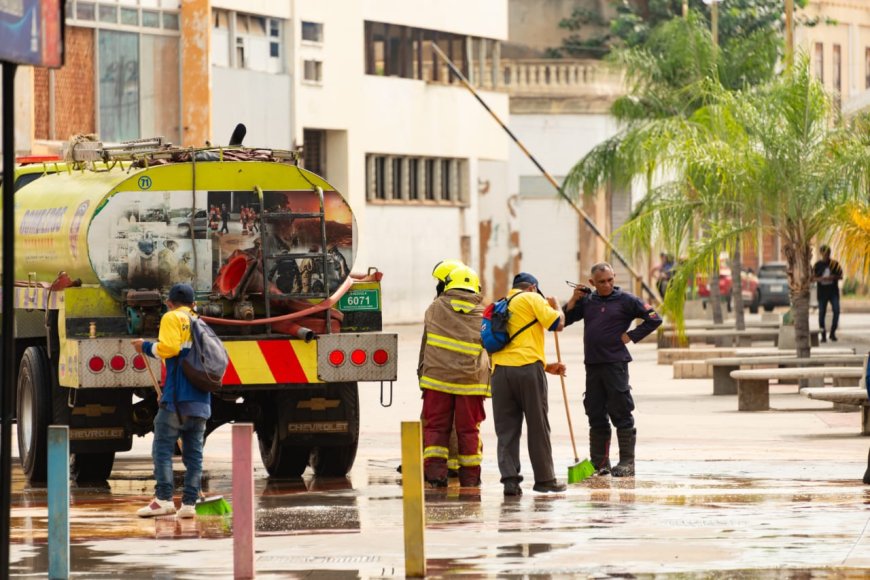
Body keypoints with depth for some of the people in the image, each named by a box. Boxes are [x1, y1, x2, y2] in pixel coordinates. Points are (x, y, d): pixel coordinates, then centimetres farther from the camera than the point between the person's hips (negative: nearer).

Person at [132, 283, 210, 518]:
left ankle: (164, 499, -13)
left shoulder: (172, 318, 1)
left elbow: (168, 347, -15)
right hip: (201, 400, 7)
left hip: (177, 397, -7)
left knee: (162, 448, -5)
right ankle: (189, 503, 0)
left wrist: (146, 347, 2)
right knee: (194, 453, 5)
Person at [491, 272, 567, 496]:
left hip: (500, 370, 5)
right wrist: (555, 306, 20)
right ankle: (544, 479, 10)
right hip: (528, 369, -5)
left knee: (506, 429, 5)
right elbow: (558, 324, -2)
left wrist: (547, 367, 31)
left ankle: (509, 478, -5)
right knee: (538, 427, 4)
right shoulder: (531, 299, 5)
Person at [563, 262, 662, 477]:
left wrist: (630, 336, -6)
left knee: (621, 414, -4)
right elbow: (564, 320, 11)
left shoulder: (626, 300, -1)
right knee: (596, 416, 8)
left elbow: (654, 319, -2)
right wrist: (573, 300, 0)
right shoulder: (587, 301, 11)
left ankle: (627, 463, -3)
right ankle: (599, 462, 14)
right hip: (592, 364, 5)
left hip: (616, 364, -5)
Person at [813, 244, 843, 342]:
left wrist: (834, 277, -16)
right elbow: (813, 278, 1)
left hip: (834, 292, 0)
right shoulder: (817, 265, 3)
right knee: (822, 313, 0)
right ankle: (823, 335, 7)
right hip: (822, 293, 0)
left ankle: (833, 333, -2)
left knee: (836, 311, -12)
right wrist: (821, 279, -19)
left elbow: (841, 276, 6)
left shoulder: (835, 264, 5)